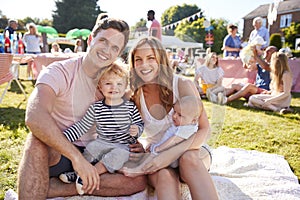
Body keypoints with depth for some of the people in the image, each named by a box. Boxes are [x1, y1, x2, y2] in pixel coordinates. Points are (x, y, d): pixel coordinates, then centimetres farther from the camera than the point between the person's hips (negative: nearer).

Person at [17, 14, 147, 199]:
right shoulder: (60, 72, -15)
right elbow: (35, 117, -34)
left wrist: (138, 140, -8)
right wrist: (76, 156, -39)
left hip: (91, 153, 6)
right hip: (54, 153, -5)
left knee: (139, 180, -19)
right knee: (39, 140, -39)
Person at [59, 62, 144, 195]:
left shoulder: (130, 107, -2)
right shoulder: (96, 108, -1)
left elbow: (140, 124, 9)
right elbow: (81, 126, 1)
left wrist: (136, 130, -16)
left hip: (123, 145, -1)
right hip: (102, 142, 1)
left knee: (120, 154, -32)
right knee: (92, 147, -29)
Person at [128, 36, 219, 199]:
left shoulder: (183, 85, -11)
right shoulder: (135, 96, -4)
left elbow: (204, 129, -15)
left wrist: (172, 153, -28)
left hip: (192, 150, 0)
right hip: (157, 158, 1)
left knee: (189, 158, -37)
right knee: (164, 176, -35)